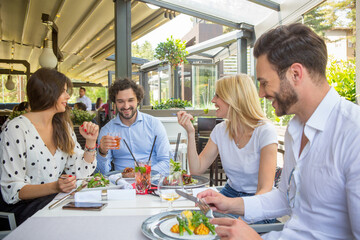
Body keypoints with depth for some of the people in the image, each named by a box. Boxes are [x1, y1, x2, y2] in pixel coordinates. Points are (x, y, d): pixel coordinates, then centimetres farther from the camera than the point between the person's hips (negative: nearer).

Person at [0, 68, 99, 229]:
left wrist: (91, 142, -6)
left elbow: (80, 172, 6)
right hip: (25, 207, -6)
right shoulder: (17, 129, -12)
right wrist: (54, 187, -29)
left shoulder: (63, 126, 9)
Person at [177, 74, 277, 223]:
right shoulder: (221, 130, 1)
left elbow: (265, 188, -22)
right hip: (230, 193, 5)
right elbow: (196, 169, 0)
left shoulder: (265, 131, -17)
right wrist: (190, 132, -9)